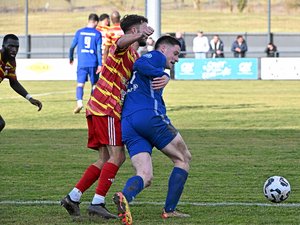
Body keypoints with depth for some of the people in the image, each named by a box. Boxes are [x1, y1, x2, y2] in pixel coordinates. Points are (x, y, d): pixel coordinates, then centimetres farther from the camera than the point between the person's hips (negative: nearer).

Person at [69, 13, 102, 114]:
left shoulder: (79, 32, 5)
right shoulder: (97, 34, -1)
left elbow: (72, 46, 8)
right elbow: (99, 50, -6)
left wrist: (71, 58, 23)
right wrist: (100, 64, -6)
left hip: (81, 63, 1)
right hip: (93, 63, -1)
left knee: (80, 83, -2)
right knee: (94, 84, 12)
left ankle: (79, 102, -22)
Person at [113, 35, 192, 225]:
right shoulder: (157, 56, 8)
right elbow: (140, 64, -12)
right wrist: (162, 75, -18)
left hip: (127, 124, 8)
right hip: (149, 116, -8)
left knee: (145, 176, -3)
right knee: (183, 158, 10)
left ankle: (124, 196, -36)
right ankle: (169, 209, 3)